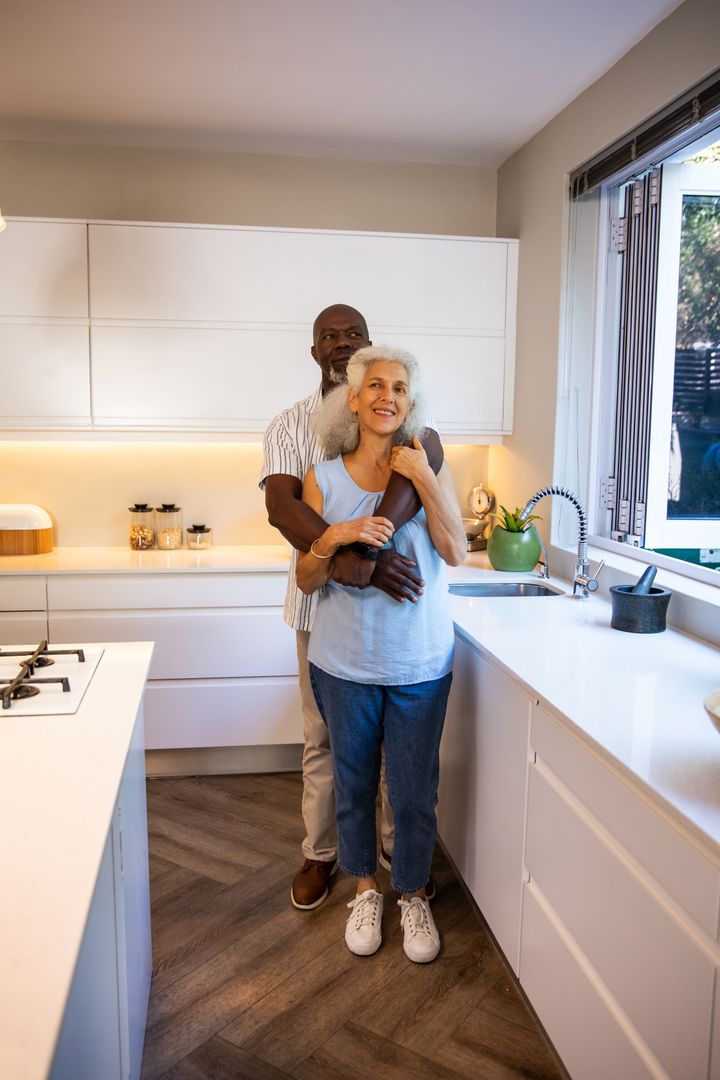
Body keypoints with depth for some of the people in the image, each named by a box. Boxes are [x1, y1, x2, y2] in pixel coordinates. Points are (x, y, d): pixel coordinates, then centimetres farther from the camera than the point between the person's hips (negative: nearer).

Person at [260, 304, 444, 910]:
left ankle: (400, 851, 33)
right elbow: (281, 505, -15)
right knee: (324, 738, 14)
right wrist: (345, 556, -32)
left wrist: (363, 549, -38)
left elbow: (426, 457, -25)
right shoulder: (291, 424, 2)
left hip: (394, 600, 0)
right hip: (322, 603, 1)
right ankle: (320, 853, 33)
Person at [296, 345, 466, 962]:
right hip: (345, 663, 1)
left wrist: (423, 478, -22)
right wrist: (334, 538, -23)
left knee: (415, 791, 12)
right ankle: (365, 889, 40)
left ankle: (413, 894, 37)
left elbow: (455, 553, -15)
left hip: (420, 664, 0)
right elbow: (307, 581, -4)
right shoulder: (324, 478, -4)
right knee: (354, 784, 16)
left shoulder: (429, 468, -4)